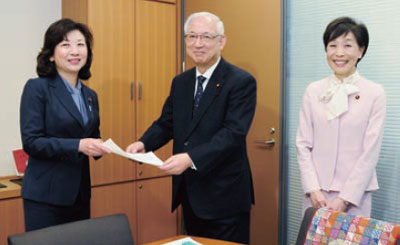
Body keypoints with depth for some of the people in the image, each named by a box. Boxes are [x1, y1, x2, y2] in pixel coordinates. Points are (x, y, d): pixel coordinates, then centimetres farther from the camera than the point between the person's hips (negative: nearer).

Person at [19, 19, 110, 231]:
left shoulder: (90, 96, 11)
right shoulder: (37, 88, -8)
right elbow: (31, 142, -14)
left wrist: (100, 147, -4)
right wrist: (78, 145, -24)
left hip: (80, 194, 6)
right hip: (45, 196, -6)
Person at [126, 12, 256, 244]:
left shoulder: (241, 81, -12)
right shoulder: (180, 82, 9)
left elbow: (233, 133, -22)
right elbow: (166, 124, 12)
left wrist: (191, 158, -32)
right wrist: (143, 143, -8)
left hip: (225, 194, -6)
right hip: (189, 192, 6)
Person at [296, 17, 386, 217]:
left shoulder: (375, 93, -3)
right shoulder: (313, 91, 3)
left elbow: (371, 152, -6)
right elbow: (303, 144, 1)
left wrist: (344, 198, -10)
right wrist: (313, 190, -8)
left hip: (354, 195, -2)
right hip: (316, 194, 2)